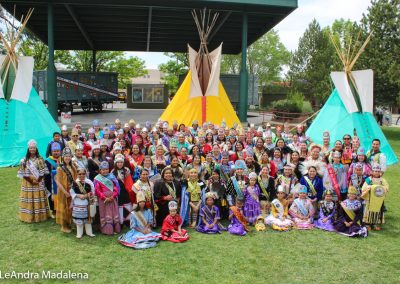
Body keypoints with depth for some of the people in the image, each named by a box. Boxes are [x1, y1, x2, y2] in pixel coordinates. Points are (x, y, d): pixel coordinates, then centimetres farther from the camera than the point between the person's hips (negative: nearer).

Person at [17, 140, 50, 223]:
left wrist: (38, 180, -12)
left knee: (39, 199, 5)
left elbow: (43, 172, -3)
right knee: (29, 199, 3)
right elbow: (22, 173, -4)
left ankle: (40, 215, 16)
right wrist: (31, 180, -11)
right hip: (28, 183, 0)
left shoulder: (40, 159, 0)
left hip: (39, 184, 0)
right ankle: (29, 216, 13)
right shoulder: (24, 160, -2)